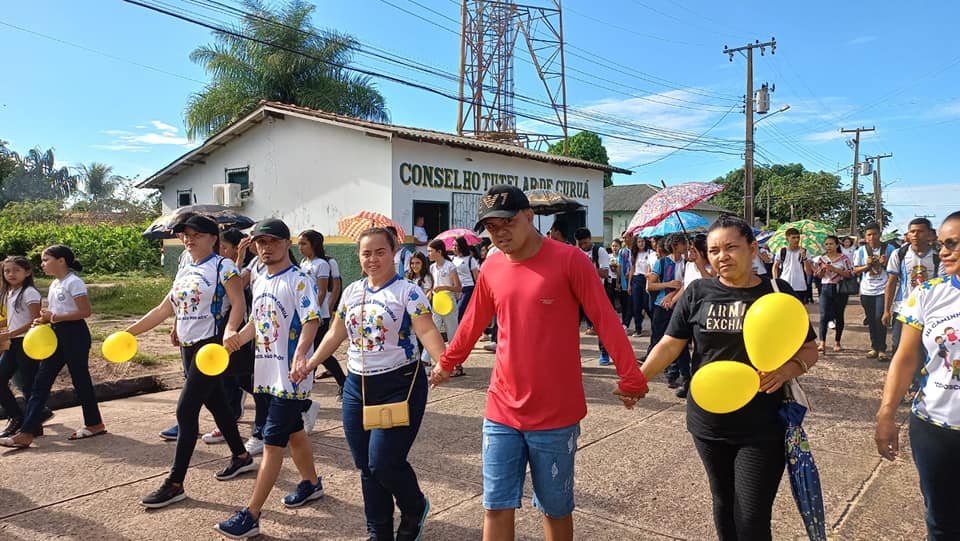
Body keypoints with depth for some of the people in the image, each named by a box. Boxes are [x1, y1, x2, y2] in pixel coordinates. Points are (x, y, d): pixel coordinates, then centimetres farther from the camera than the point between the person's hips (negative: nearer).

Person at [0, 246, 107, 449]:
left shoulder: (73, 282, -13)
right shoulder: (54, 284, 14)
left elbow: (86, 311, -18)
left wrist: (56, 317, -21)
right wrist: (45, 319, 1)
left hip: (74, 334, -9)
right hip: (57, 335, 9)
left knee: (80, 379, 1)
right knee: (41, 382, 4)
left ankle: (94, 424, 16)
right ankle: (27, 433, 5)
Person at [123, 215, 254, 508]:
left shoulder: (223, 266, -9)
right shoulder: (184, 272, 14)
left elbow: (239, 303, -19)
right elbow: (163, 310, 16)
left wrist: (229, 332, -35)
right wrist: (128, 332, 11)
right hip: (188, 348, 8)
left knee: (186, 410, -8)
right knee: (216, 403, 16)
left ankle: (175, 483, 0)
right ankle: (241, 456, 32)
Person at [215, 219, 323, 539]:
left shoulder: (300, 279, -14)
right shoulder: (260, 283, 12)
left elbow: (312, 321, -24)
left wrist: (300, 354, -41)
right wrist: (237, 338, -1)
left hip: (290, 375, -8)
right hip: (268, 372, 8)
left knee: (273, 441, -4)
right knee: (293, 432, 21)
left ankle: (251, 515, 3)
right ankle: (312, 483, 40)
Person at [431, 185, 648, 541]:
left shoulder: (570, 260, -12)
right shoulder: (491, 268, 2)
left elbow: (606, 321, -10)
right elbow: (473, 323, 16)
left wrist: (631, 378, -11)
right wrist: (446, 364, 26)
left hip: (556, 415, -3)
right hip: (501, 412, 4)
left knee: (555, 509, 13)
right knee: (496, 507, 9)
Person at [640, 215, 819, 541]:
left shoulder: (778, 293, -3)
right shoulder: (698, 293, -1)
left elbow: (809, 350, 2)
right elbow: (670, 345, -2)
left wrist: (786, 370, -19)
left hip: (763, 429, -2)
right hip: (708, 424, 2)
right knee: (724, 503, 19)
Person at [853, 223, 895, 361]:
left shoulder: (889, 248, -1)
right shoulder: (861, 251, 4)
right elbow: (855, 270, 7)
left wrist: (886, 263, -15)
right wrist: (867, 265, -10)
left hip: (883, 289, -3)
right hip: (867, 290, 3)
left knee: (880, 318, -9)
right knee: (871, 320, 8)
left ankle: (882, 349, 1)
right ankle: (874, 347, 18)